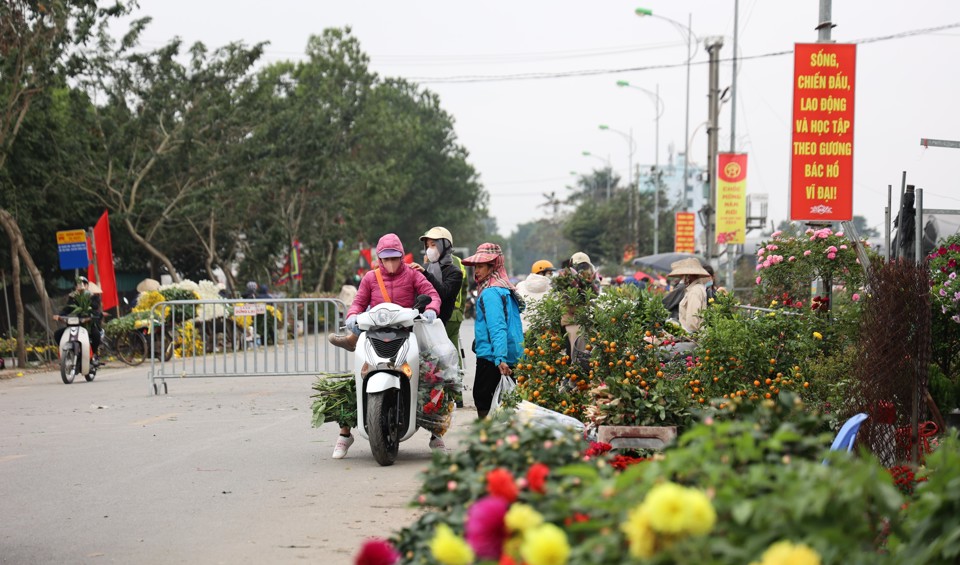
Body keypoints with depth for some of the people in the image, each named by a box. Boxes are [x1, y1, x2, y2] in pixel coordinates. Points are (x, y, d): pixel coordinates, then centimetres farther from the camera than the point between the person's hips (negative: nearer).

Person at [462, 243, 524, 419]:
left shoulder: (490, 293, -14)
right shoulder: (507, 289, 15)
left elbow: (497, 327, -24)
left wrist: (500, 357, -31)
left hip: (490, 357, -9)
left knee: (482, 398, -5)